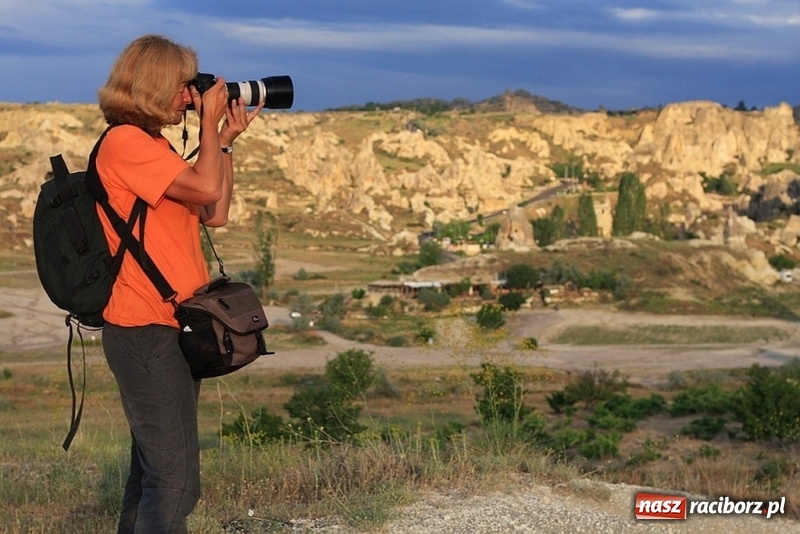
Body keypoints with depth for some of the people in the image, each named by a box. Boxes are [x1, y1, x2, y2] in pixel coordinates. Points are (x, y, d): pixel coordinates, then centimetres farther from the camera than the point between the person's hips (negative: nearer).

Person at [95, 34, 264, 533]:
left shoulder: (156, 146, 17)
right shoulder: (124, 141, -12)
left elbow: (216, 214, 16)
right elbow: (205, 186, -20)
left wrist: (226, 139, 11)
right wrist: (210, 121, -7)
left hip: (172, 328, 10)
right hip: (146, 330, -10)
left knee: (154, 469, 15)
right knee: (175, 480, -14)